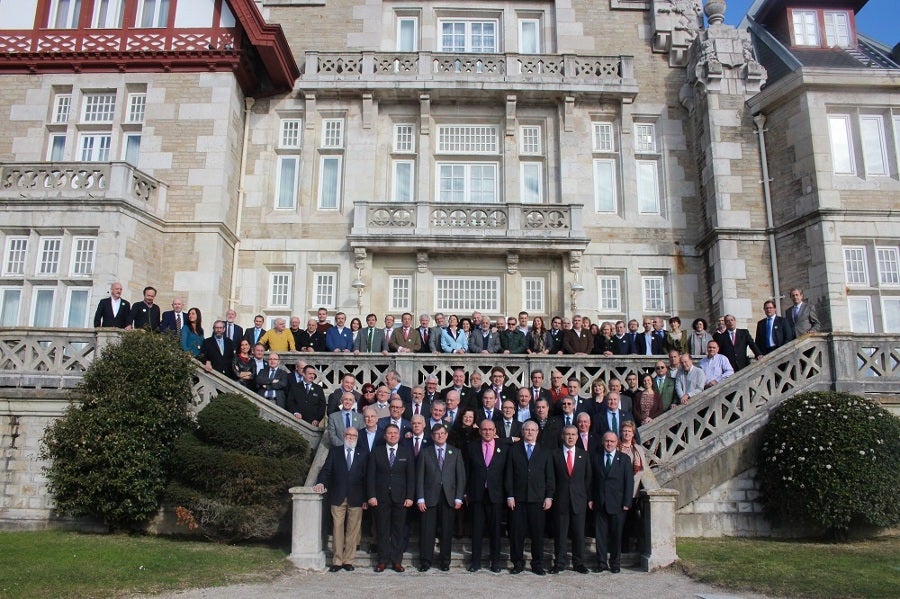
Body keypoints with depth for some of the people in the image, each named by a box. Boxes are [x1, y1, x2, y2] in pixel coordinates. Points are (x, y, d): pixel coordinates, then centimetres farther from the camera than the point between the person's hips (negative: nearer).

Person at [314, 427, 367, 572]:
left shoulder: (362, 454, 8)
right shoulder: (334, 451, 8)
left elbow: (365, 476, 6)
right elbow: (326, 470, 3)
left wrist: (365, 498, 2)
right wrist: (321, 483, -17)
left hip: (355, 499, 1)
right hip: (337, 497, -1)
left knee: (353, 530, 3)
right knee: (337, 529, 2)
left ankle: (348, 560, 12)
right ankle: (337, 561, 9)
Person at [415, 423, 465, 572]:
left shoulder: (455, 452, 9)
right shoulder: (425, 452, 6)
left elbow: (461, 476, 6)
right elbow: (420, 477, 4)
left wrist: (458, 498, -1)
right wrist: (420, 498, -4)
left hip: (449, 497, 1)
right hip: (430, 497, -1)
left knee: (447, 530, 5)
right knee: (427, 530, -1)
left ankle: (444, 561, 17)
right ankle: (425, 561, 11)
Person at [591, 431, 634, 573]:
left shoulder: (624, 459, 3)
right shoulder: (596, 457, 8)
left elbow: (629, 481, 0)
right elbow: (592, 480, 7)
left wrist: (627, 503, -6)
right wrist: (591, 499, 0)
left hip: (617, 504, -1)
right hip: (600, 503, 1)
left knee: (616, 534, 6)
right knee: (600, 534, 4)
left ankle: (615, 563, 17)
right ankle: (601, 562, 14)